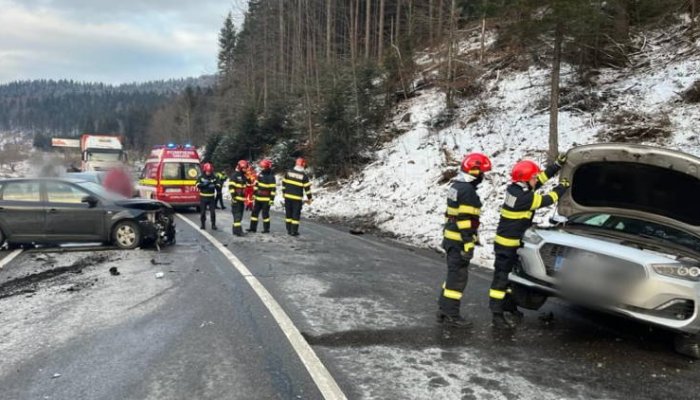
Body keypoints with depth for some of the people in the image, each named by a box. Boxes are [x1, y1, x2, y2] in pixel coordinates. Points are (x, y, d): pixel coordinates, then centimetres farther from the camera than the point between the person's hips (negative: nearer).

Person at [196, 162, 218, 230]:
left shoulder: (214, 177, 2)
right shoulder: (200, 177, -1)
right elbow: (198, 185, -11)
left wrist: (214, 185, -18)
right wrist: (204, 184, -28)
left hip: (211, 197, 0)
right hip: (203, 197, 0)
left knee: (212, 211, -3)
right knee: (202, 211, 4)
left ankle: (213, 224, 6)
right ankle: (202, 224, 17)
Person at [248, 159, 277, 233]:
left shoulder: (271, 177, -13)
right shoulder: (260, 174, 8)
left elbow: (273, 189, -14)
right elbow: (256, 184, 18)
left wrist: (272, 199, -17)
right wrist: (254, 194, 16)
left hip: (266, 199, -7)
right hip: (258, 198, 7)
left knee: (265, 214, -1)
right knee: (254, 212, 9)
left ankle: (266, 229, 10)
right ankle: (253, 227, 17)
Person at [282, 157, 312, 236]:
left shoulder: (288, 172, 2)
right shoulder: (304, 176, -8)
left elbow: (283, 183, 8)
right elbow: (307, 188, -6)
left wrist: (284, 193, 20)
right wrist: (309, 198, 3)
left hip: (287, 196, 4)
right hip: (297, 198, -4)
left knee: (288, 213, 13)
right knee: (296, 214, 3)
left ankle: (289, 230, 19)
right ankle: (294, 231, 3)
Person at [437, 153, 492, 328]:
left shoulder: (457, 186, 14)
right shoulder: (468, 191, -17)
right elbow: (466, 220, -22)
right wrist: (468, 244, -22)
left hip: (450, 238, 10)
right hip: (460, 241, -10)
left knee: (453, 274, 17)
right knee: (458, 277, -2)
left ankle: (443, 309, 23)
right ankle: (451, 314, 3)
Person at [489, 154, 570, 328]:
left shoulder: (515, 189, 5)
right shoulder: (523, 197, -22)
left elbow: (542, 177, 13)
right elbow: (545, 200, -12)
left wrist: (558, 164, 12)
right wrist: (562, 187, 0)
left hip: (508, 242, 10)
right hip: (507, 244, -10)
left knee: (511, 276, 19)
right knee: (501, 278, -5)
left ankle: (510, 309, 30)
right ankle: (497, 315, 1)